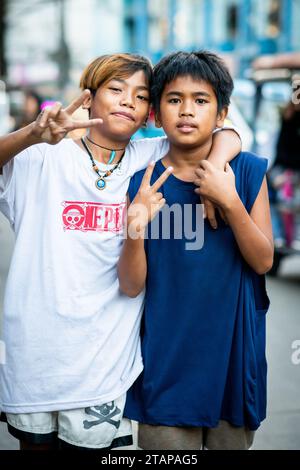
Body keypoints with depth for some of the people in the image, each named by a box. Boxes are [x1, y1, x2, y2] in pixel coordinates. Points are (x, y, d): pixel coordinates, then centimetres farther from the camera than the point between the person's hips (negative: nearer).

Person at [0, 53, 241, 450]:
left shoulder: (151, 160, 5)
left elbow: (227, 138, 1)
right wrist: (34, 134, -36)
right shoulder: (45, 159, 0)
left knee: (89, 440, 9)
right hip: (33, 346, 0)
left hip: (104, 353, 1)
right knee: (35, 440, 14)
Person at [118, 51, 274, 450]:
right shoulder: (143, 184, -4)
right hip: (167, 355, -1)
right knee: (166, 443, 5)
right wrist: (135, 230, -27)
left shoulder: (248, 171, -4)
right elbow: (131, 286, -8)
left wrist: (229, 201, -20)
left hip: (233, 346, 1)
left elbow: (263, 261, -7)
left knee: (231, 439, 15)